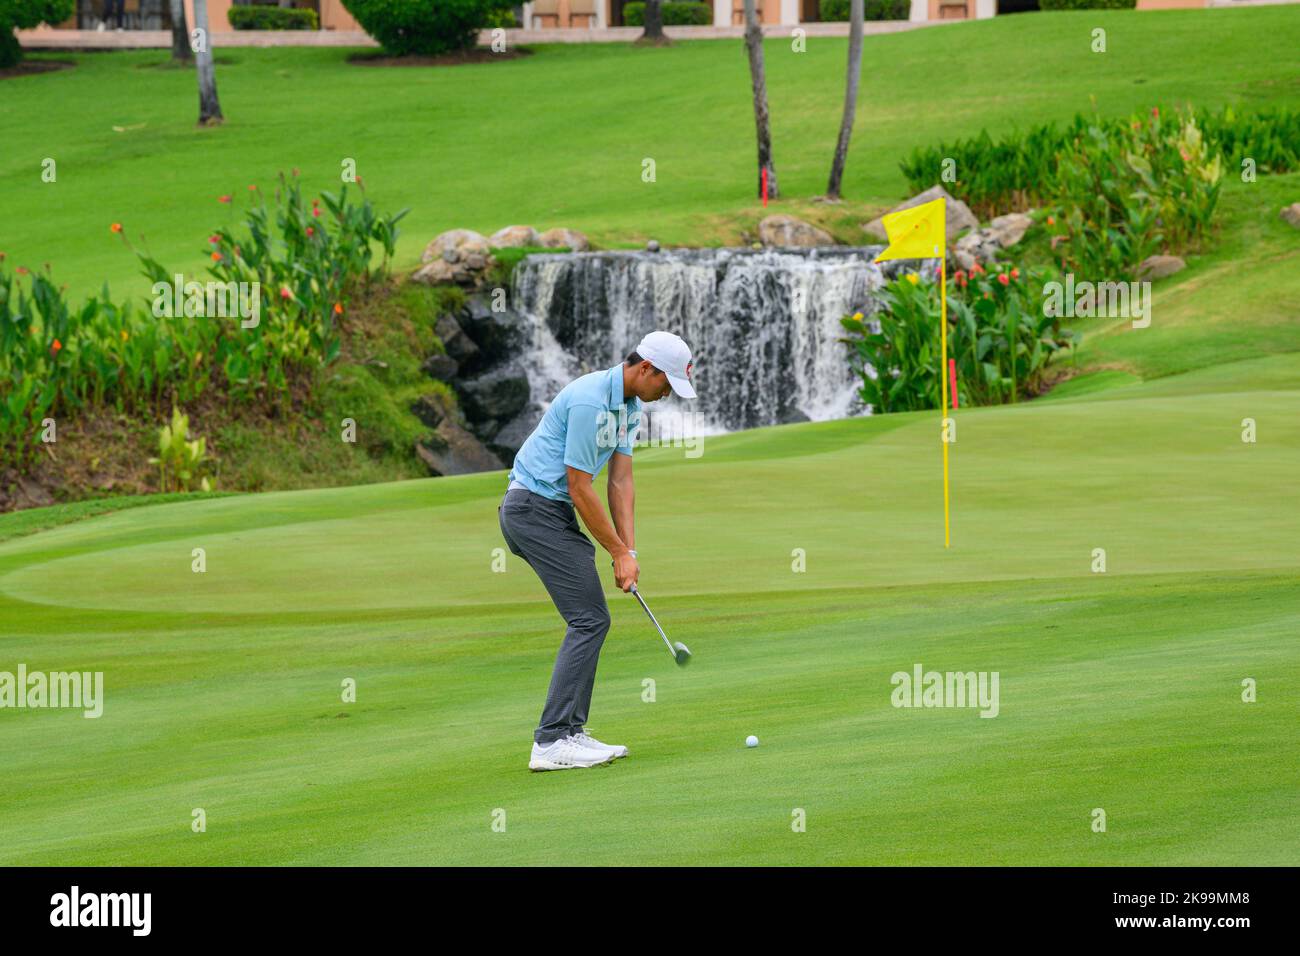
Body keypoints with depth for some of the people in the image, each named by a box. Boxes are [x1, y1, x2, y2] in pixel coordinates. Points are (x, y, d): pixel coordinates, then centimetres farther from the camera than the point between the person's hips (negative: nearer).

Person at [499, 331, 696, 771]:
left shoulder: (628, 406, 10)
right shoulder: (590, 401, -22)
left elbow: (621, 481, 8)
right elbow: (580, 489, -20)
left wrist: (628, 551, -1)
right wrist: (619, 552, -12)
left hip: (552, 513, 10)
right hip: (537, 507, -10)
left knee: (590, 620, 10)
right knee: (589, 619, -12)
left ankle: (571, 732, 11)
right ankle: (551, 742, -15)